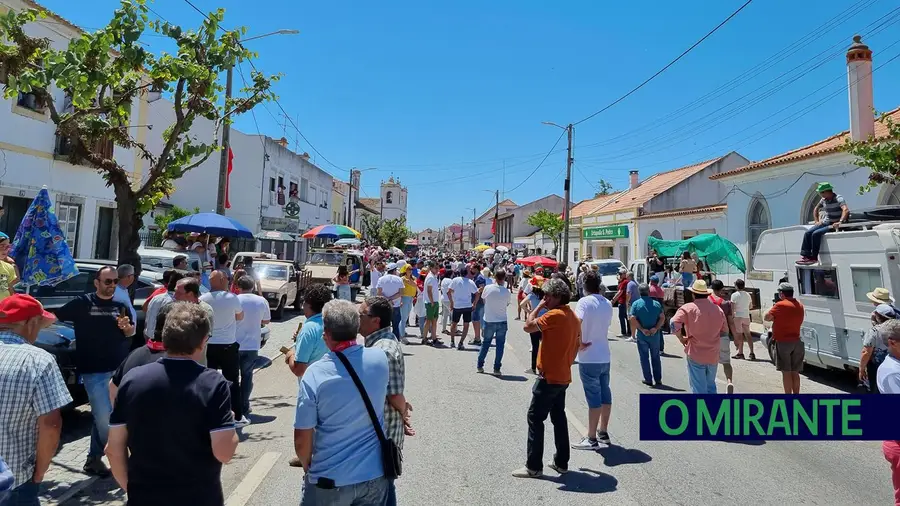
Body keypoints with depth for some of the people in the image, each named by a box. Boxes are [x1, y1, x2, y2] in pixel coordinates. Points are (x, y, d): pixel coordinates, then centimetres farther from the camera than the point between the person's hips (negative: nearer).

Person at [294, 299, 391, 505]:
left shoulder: (314, 374, -20)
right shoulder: (380, 359, -11)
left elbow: (301, 440, -12)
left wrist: (308, 467, 6)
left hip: (331, 480, -3)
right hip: (375, 474, 3)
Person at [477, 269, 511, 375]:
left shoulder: (487, 288, -11)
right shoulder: (507, 292, -11)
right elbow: (507, 304, 3)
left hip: (489, 321, 1)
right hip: (502, 321, -1)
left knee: (485, 343, 15)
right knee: (500, 345, 8)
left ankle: (479, 365, 21)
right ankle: (497, 368, 9)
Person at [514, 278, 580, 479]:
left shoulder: (555, 315, -20)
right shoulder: (573, 316, 9)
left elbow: (528, 326, -21)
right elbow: (577, 344, 15)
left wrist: (540, 305, -11)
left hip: (549, 377, -9)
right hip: (563, 376, 9)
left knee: (535, 418, -2)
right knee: (558, 417, 17)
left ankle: (533, 466, 2)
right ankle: (561, 462, 24)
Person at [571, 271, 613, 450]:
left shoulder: (584, 301, -13)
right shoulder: (607, 304, 7)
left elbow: (576, 322, -29)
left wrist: (579, 343, -20)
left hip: (589, 358, -7)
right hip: (604, 356, 7)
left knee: (594, 398, -1)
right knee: (605, 394, 16)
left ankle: (592, 439, 8)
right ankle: (603, 432, 29)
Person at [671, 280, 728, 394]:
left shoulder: (688, 308, -11)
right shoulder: (718, 309, 4)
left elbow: (674, 323, -25)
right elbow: (725, 332, 11)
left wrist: (681, 338, -11)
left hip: (695, 355, -5)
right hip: (713, 356, 5)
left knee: (699, 389, 3)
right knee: (711, 386, 20)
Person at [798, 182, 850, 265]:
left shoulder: (838, 199, -13)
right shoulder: (824, 200, 9)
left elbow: (846, 210, -29)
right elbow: (816, 209, 27)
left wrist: (840, 222, -39)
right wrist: (817, 221, 18)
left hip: (834, 225, -7)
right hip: (825, 223, 8)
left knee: (816, 234, -27)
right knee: (807, 233, -11)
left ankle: (814, 258, -19)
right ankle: (805, 256, -15)